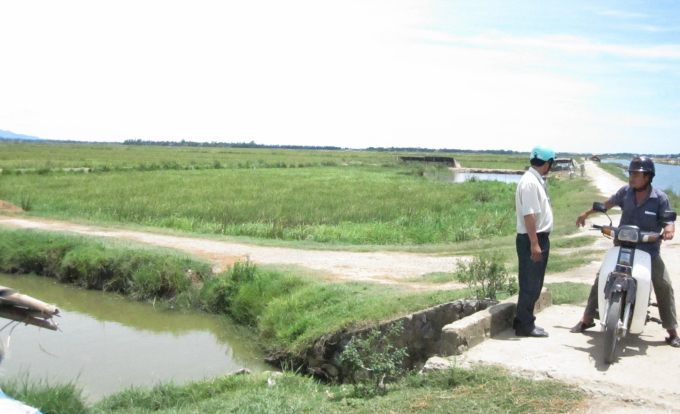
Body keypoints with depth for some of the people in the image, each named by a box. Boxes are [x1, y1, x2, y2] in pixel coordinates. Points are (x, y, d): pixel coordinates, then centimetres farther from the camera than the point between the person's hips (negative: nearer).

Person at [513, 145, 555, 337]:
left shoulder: (536, 180, 14)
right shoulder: (530, 182, -18)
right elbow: (528, 214, -24)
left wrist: (540, 242, 19)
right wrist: (534, 244, -25)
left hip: (540, 237, 10)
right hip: (531, 239, -10)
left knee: (534, 284, 16)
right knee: (530, 284, -3)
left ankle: (522, 321, 24)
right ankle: (525, 325, 5)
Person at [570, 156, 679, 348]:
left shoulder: (660, 198, -9)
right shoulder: (626, 192, 0)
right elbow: (609, 203, 17)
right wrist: (586, 213, 24)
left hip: (649, 249, -3)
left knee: (664, 285, -14)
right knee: (601, 278, -1)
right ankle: (587, 319, 14)